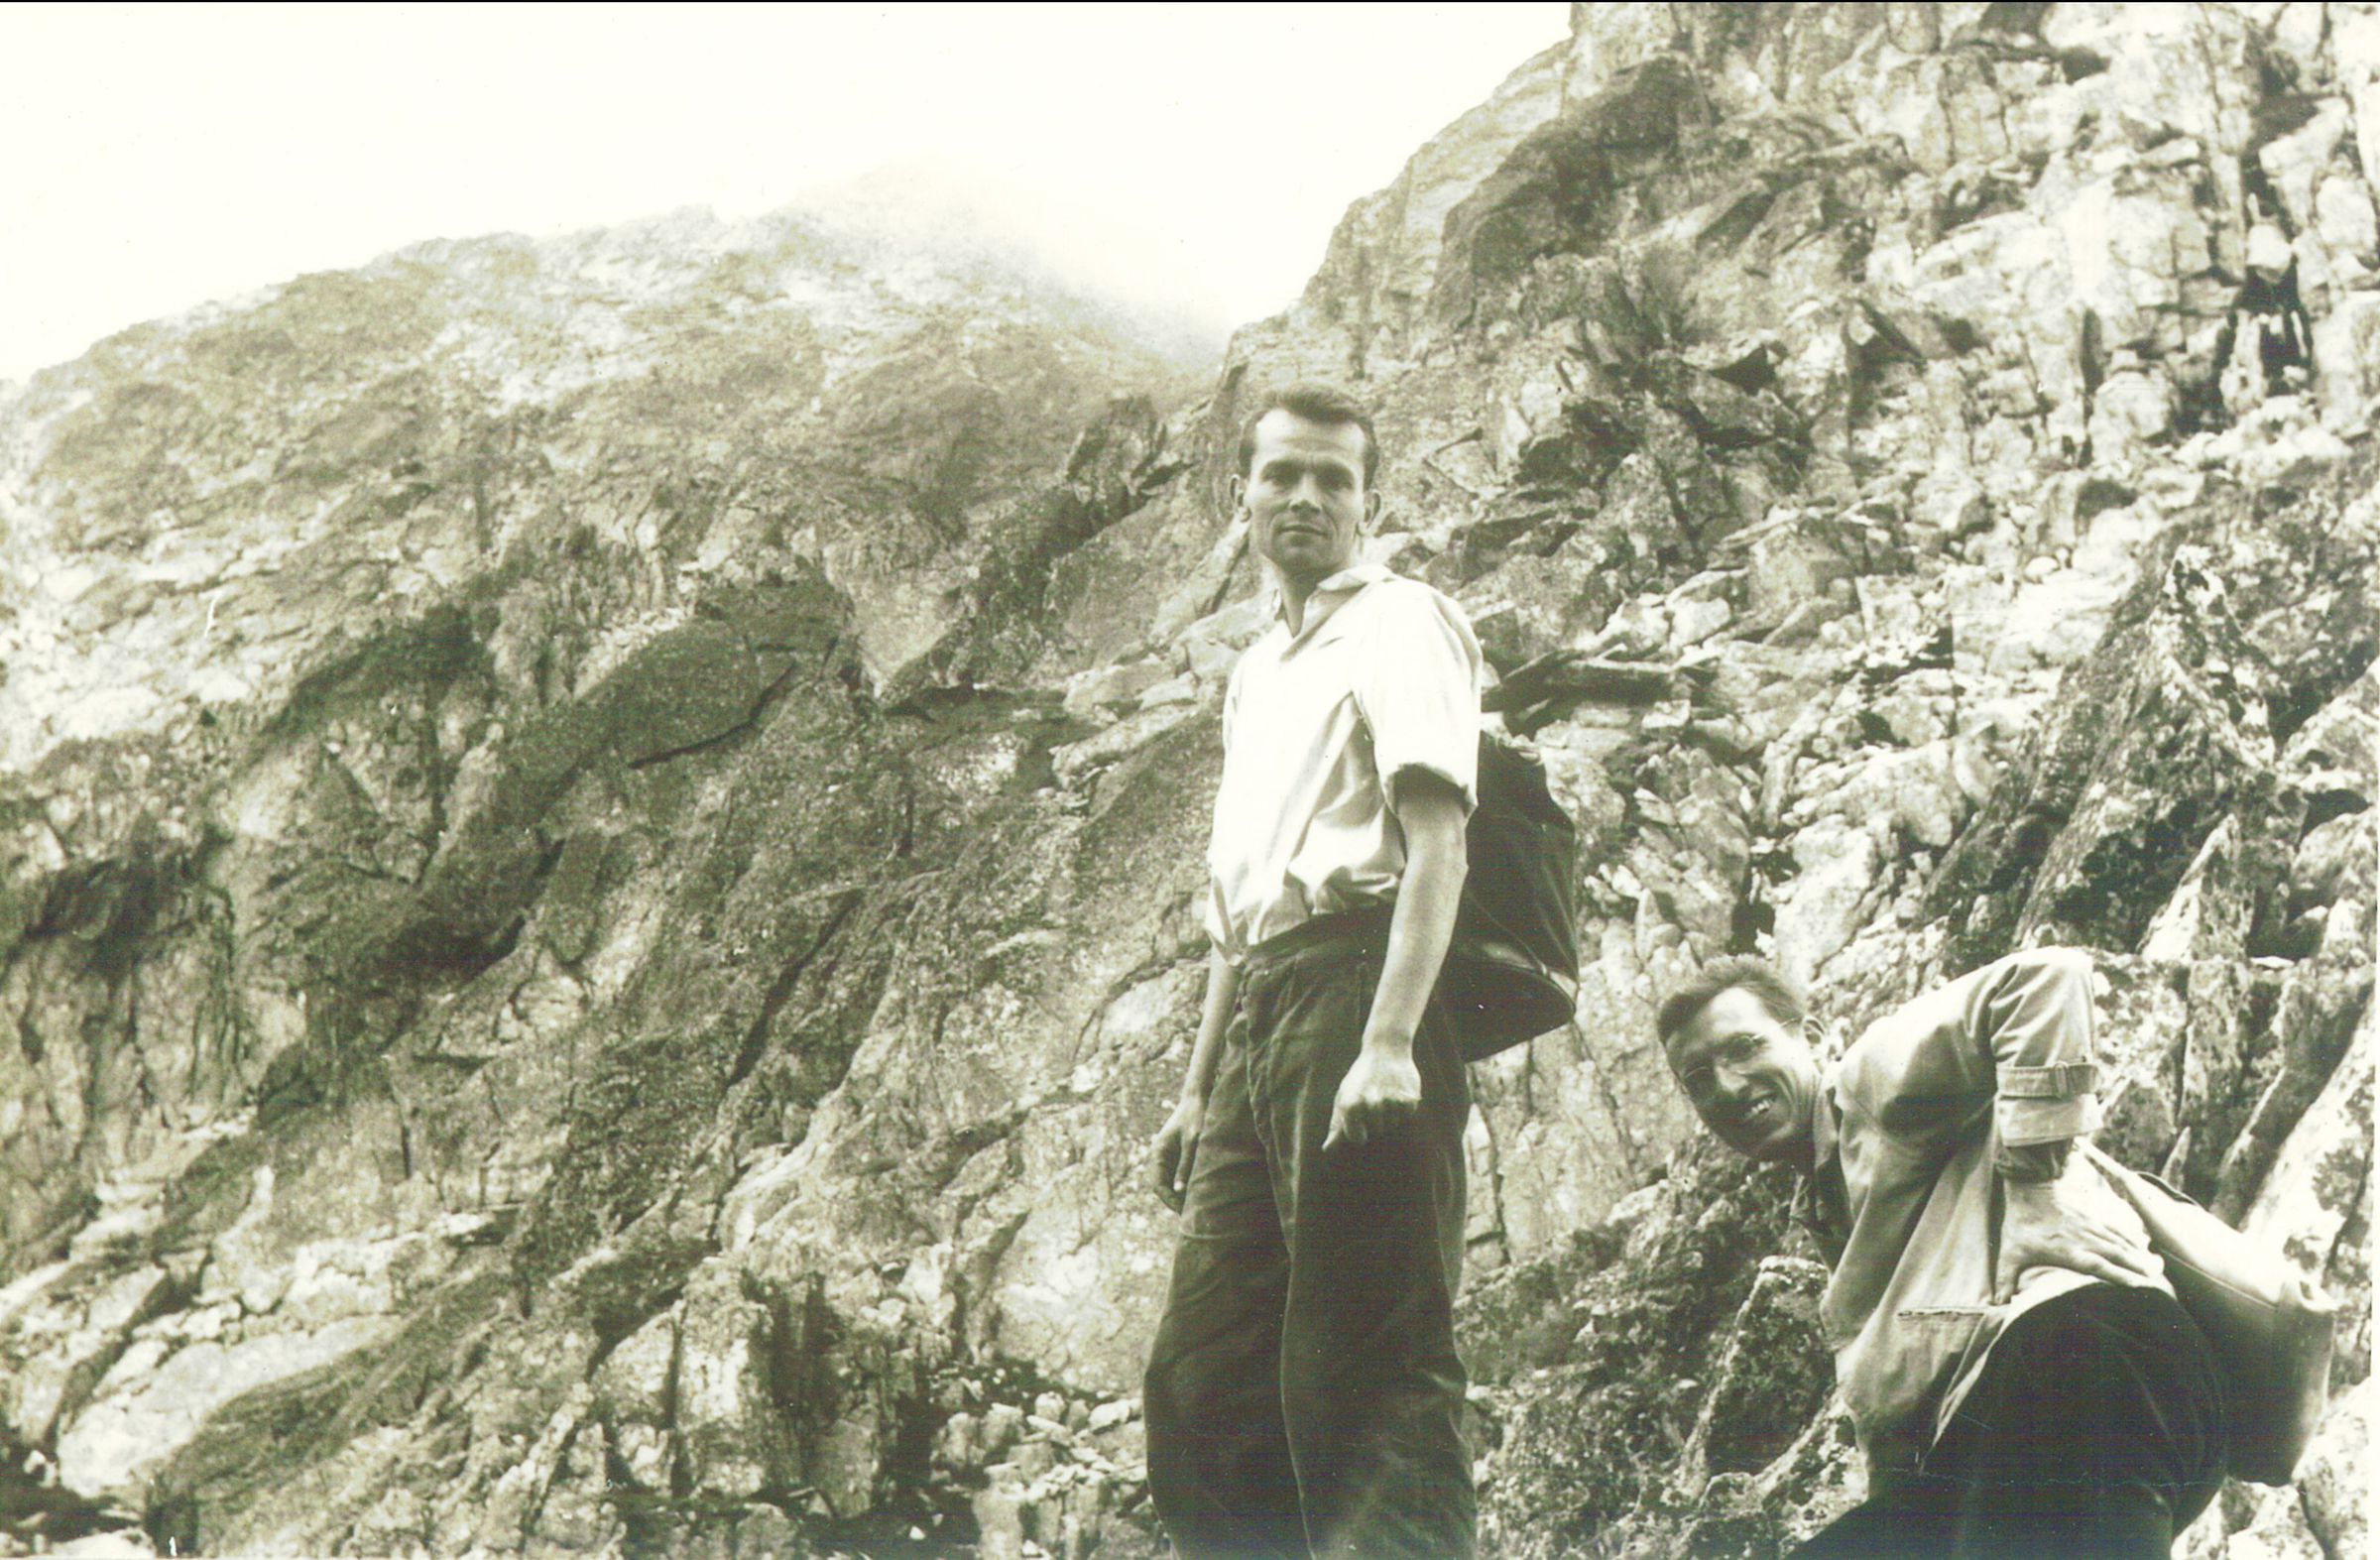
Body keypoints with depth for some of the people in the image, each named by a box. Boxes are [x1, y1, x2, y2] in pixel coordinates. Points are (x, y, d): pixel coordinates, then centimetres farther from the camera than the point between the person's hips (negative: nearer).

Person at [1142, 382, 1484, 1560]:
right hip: (1259, 1019, 9)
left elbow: (1436, 843, -11)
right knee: (1200, 1381, 5)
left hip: (1353, 984, -8)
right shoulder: (1256, 671, 28)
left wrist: (1388, 1040, -23)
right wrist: (1197, 1087, 24)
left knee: (1370, 1368, -13)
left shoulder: (1400, 622, 2)